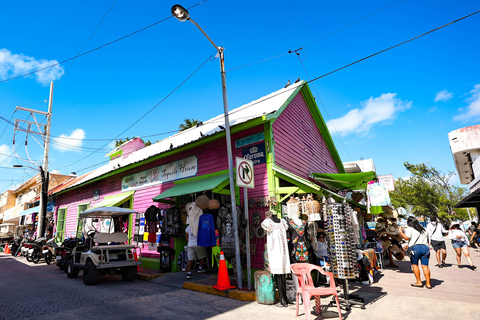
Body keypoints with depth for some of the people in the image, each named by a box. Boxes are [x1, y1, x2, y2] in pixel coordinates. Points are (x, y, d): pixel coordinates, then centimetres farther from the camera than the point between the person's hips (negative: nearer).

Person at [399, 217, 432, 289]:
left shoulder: (409, 229, 6)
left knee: (414, 264, 6)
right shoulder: (424, 230, 25)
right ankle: (428, 283, 1)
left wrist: (401, 232, 8)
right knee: (425, 266, 4)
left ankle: (419, 282, 7)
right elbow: (427, 241, 27)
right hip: (425, 248, 5)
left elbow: (407, 237, -8)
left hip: (415, 247, -5)